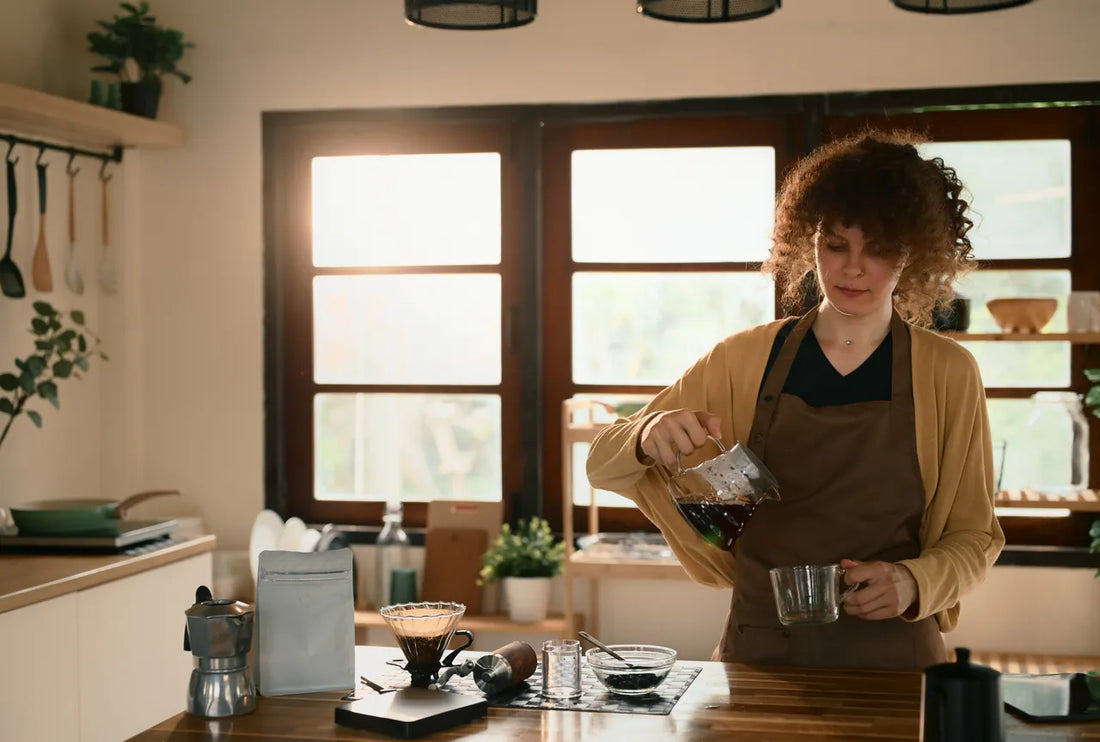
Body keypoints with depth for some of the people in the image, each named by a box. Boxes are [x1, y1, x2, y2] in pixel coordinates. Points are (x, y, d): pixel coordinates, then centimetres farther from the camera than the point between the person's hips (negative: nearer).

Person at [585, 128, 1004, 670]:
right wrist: (648, 436, -16)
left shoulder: (947, 372, 3)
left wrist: (912, 583, -11)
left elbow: (972, 538, 9)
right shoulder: (743, 360, 5)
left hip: (890, 658, 0)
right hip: (756, 652, 1)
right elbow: (603, 466, 6)